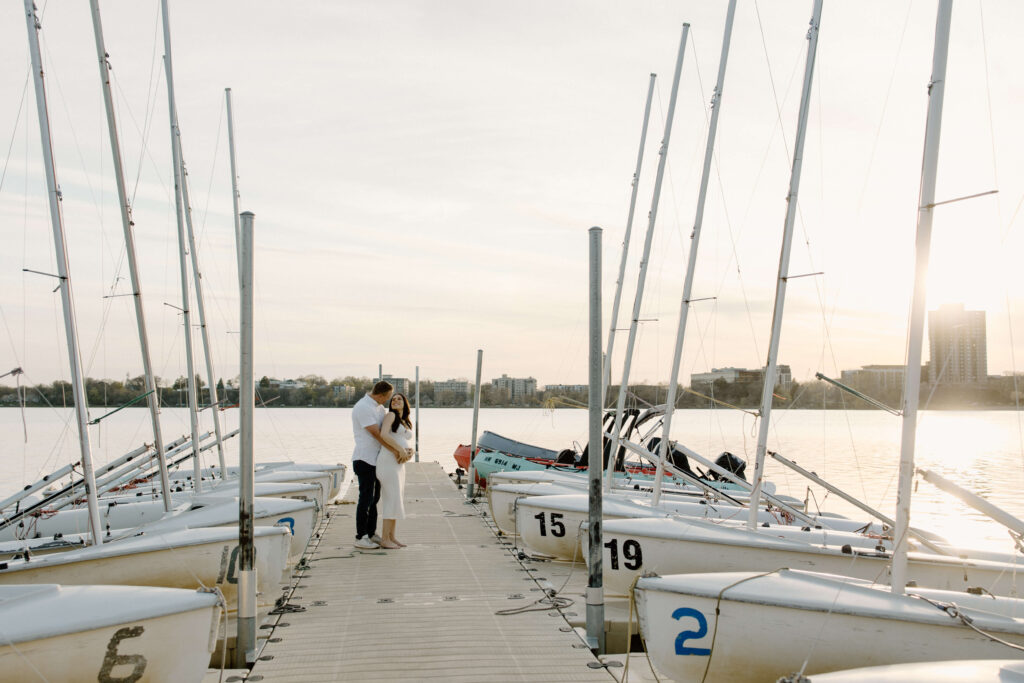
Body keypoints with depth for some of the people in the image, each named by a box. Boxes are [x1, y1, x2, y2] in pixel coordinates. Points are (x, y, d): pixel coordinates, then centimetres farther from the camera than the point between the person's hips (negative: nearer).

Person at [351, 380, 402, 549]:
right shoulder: (363, 407, -17)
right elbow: (376, 434, -20)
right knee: (366, 498, -5)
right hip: (364, 459, -9)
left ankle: (371, 533, 23)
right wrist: (395, 450, -18)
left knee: (374, 497, 14)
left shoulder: (379, 407, 13)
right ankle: (360, 537, 1)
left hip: (376, 459, 9)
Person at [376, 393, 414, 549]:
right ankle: (385, 540, -6)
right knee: (393, 499, -10)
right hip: (388, 461, -8)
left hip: (399, 463, 8)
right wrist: (401, 449, -17)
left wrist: (410, 451, -6)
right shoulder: (391, 415, -1)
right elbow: (384, 434, -16)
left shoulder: (407, 424, 22)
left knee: (396, 500, 9)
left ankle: (391, 537, 16)